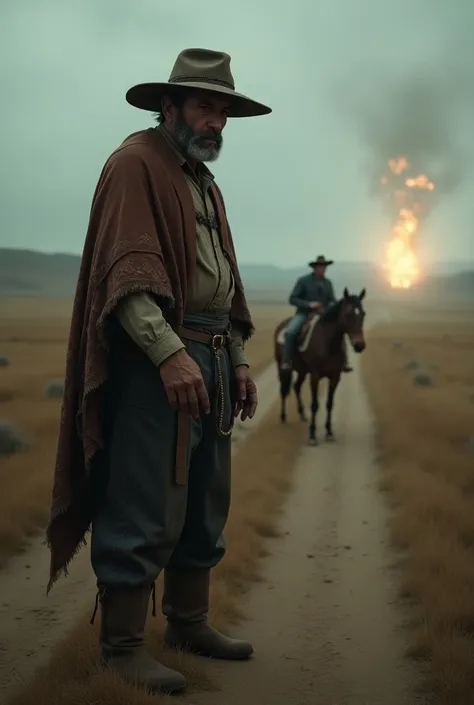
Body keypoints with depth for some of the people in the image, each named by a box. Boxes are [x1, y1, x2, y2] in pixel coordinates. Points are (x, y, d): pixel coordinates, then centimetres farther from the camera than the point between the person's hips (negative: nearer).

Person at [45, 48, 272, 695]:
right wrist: (170, 353, -28)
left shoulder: (206, 184, 22)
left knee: (205, 508, 14)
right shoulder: (136, 163, -6)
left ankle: (189, 622, 26)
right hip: (157, 360, -9)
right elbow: (129, 271, -18)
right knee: (147, 513, -7)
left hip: (213, 361, 9)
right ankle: (122, 647, 2)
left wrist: (239, 361, 16)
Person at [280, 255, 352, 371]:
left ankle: (343, 362, -3)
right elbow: (292, 299, -8)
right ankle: (285, 363, -22)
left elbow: (332, 300, 10)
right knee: (290, 332, -30)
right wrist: (309, 304, -22)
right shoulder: (303, 281, -7)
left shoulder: (327, 283, 7)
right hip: (304, 313, -4)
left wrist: (331, 307, -15)